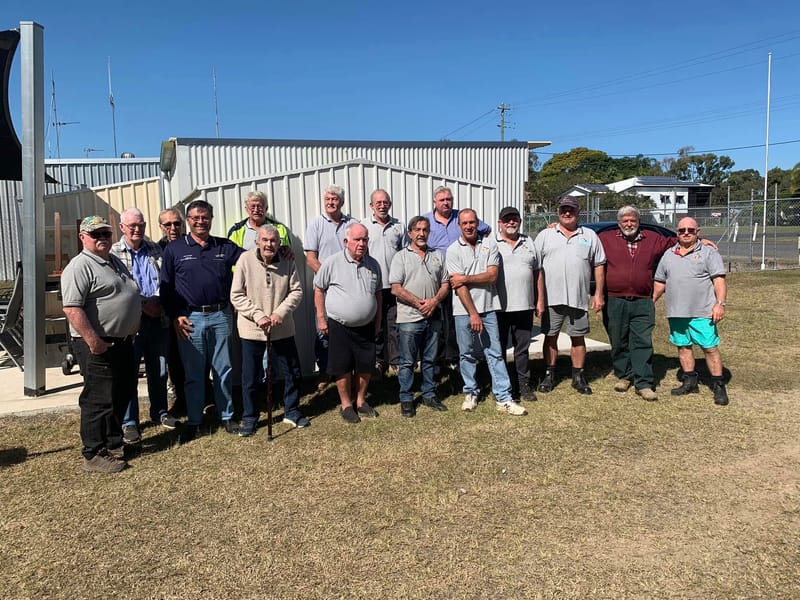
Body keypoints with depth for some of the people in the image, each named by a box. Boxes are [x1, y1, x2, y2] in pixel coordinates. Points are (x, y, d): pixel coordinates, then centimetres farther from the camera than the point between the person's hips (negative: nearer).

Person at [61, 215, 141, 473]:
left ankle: (113, 444, 30)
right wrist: (93, 340, -28)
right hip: (99, 346, -9)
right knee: (99, 400, -2)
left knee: (122, 396, 16)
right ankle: (94, 455, 9)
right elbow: (72, 308, -23)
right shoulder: (80, 266, -13)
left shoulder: (114, 261, 16)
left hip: (123, 342, 9)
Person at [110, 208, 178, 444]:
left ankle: (160, 412, 30)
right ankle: (129, 422, 12)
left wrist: (157, 300, -5)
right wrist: (143, 304, -14)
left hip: (158, 319, 4)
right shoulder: (114, 253, -3)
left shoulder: (155, 249, 11)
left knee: (159, 371, 14)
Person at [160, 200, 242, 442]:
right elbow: (166, 287, 3)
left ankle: (227, 417, 22)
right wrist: (176, 316, -6)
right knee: (193, 374, 7)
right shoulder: (174, 249, 3)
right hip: (190, 319, -1)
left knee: (223, 370, 9)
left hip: (220, 316, 2)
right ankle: (193, 421, 19)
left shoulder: (225, 247, 8)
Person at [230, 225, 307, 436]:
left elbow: (296, 291, -1)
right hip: (252, 330, -2)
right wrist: (258, 315, -17)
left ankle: (292, 411, 32)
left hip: (282, 330, 2)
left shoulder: (287, 262, -4)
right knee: (250, 378, 8)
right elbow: (236, 295, -9)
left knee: (293, 373, 12)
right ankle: (249, 418, 26)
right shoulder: (245, 260, -10)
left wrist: (281, 312, -15)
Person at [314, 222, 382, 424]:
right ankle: (346, 404, 20)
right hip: (339, 326, -4)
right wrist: (321, 318, -5)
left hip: (366, 326, 4)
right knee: (342, 367, 3)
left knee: (366, 365, 10)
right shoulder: (332, 262, -9)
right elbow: (319, 289, -2)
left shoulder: (373, 264, 4)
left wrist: (377, 320, 13)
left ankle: (361, 401, 30)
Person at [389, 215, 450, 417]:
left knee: (430, 360, 13)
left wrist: (435, 300, -9)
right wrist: (419, 303, -15)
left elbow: (446, 284, 10)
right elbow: (396, 288, -8)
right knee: (407, 362, 3)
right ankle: (406, 399, 13)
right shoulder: (401, 256, 0)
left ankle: (429, 395, 25)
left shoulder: (437, 256, 12)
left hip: (433, 317, 4)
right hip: (409, 318, -4)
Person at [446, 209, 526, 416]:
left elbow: (492, 276, -6)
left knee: (495, 353, 2)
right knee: (467, 354, 8)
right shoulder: (453, 250, -2)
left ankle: (503, 398, 4)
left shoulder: (489, 247, 5)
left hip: (487, 309, 1)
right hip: (464, 311, -1)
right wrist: (472, 314, -13)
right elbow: (459, 286, -9)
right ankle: (470, 393, 23)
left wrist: (466, 278, -13)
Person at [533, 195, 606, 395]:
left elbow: (599, 265, 11)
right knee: (550, 337, 6)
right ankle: (549, 375, 19)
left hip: (579, 298, 1)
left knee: (578, 338, 8)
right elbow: (535, 268, 1)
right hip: (551, 297, -1)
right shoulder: (545, 235, 6)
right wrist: (538, 297, -6)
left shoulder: (589, 236, 10)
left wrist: (598, 293, 3)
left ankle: (578, 377, 19)